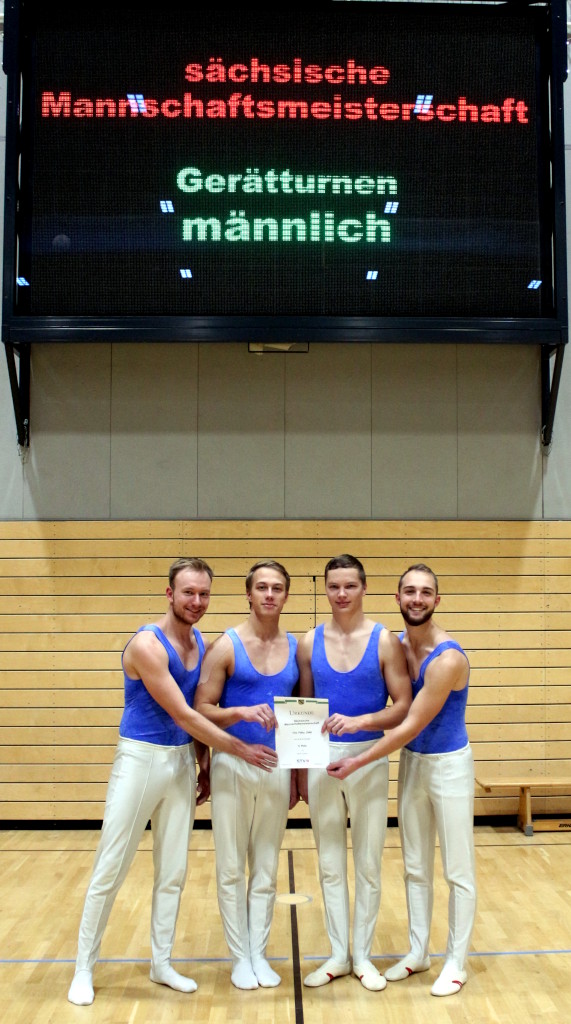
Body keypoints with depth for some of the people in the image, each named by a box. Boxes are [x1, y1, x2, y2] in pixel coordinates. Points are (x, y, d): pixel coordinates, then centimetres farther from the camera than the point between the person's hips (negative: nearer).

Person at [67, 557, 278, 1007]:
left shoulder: (201, 643, 4)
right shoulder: (147, 644, -18)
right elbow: (182, 715, -19)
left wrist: (205, 765, 11)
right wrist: (241, 750, -14)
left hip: (183, 762, 7)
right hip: (141, 760, -7)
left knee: (174, 871, 12)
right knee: (110, 870, 1)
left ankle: (162, 963, 25)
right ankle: (84, 968, 16)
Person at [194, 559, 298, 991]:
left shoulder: (295, 647, 4)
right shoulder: (227, 646, -8)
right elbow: (201, 709, -9)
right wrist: (243, 712, -25)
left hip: (277, 766, 3)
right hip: (232, 765, -3)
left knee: (267, 868, 11)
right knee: (231, 868, 5)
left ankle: (260, 954, 24)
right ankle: (240, 957, 19)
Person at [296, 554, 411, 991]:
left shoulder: (384, 640, -6)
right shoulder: (310, 642, 3)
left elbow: (403, 706, -8)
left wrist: (359, 721, -24)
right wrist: (300, 771, 8)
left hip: (369, 758, -2)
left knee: (368, 863, 7)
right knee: (330, 864, 11)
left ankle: (363, 955, 23)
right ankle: (338, 954, 25)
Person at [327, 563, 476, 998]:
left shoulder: (448, 658, -25)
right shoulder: (397, 646, -3)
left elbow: (412, 725, -25)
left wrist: (358, 762, -21)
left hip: (449, 765, -7)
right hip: (412, 762, 7)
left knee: (458, 870, 6)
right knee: (416, 868, 16)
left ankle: (456, 961, 20)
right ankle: (418, 952, 30)